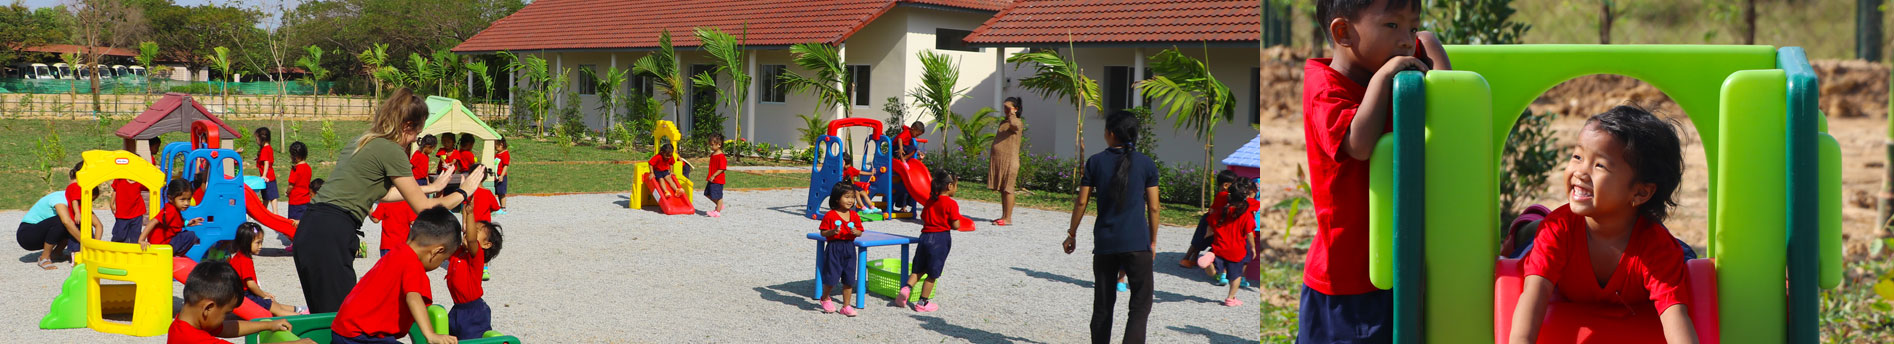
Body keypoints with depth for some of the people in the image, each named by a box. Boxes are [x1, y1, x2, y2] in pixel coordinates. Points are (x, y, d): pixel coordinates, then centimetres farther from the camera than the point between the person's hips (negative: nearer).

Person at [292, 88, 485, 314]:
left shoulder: (358, 143, 20)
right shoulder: (391, 151, -6)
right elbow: (424, 209, -2)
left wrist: (431, 188, 42)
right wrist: (463, 192, 13)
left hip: (308, 230, 9)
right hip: (331, 237, -9)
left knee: (323, 315, 11)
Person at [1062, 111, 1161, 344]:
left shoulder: (1095, 162, 1)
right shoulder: (1147, 164, -1)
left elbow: (1081, 202, 2)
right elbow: (1153, 207, 1)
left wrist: (1072, 234, 14)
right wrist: (1153, 240, 12)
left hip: (1104, 243, 2)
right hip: (1137, 244, -2)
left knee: (1102, 305, 12)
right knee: (1141, 304, -1)